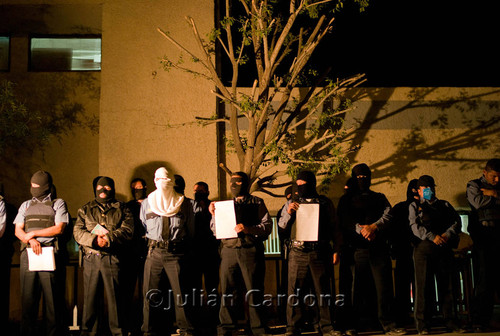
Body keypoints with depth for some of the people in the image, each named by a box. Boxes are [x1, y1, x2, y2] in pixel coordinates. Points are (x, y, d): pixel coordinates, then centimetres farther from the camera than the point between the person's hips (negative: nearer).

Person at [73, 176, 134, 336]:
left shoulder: (122, 209, 12)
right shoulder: (85, 209, 17)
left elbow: (127, 230, -3)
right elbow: (77, 231, 4)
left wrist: (109, 237, -18)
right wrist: (93, 239, -14)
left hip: (113, 258, -2)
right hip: (91, 258, 2)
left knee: (114, 297, 0)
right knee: (90, 297, 3)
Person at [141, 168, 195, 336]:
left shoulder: (184, 203, 9)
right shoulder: (146, 203, 13)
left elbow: (190, 229, 11)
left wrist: (184, 249, 4)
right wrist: (150, 244, 8)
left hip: (176, 252, -1)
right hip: (154, 251, 2)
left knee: (181, 293, -3)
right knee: (150, 294, 2)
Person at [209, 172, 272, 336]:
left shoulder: (257, 203, 7)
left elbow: (267, 225, -4)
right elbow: (216, 231, 17)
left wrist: (248, 229, -17)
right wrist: (214, 215, 2)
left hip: (251, 250, -3)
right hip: (229, 251, 3)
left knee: (254, 291, 0)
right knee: (227, 291, 4)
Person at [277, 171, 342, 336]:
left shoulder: (325, 203, 8)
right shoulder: (291, 203, 11)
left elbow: (334, 229, 11)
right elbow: (281, 226, 9)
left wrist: (336, 250, 3)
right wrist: (289, 213, -9)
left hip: (320, 253, -1)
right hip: (298, 253, 1)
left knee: (323, 290, 3)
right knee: (294, 290, -1)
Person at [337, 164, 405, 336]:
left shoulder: (380, 197, 21)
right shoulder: (347, 199, 15)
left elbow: (388, 216, 5)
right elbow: (345, 220, 1)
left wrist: (374, 227, -14)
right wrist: (362, 230, -16)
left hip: (379, 247, 2)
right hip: (357, 248, -2)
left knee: (384, 286, -2)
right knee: (355, 287, -3)